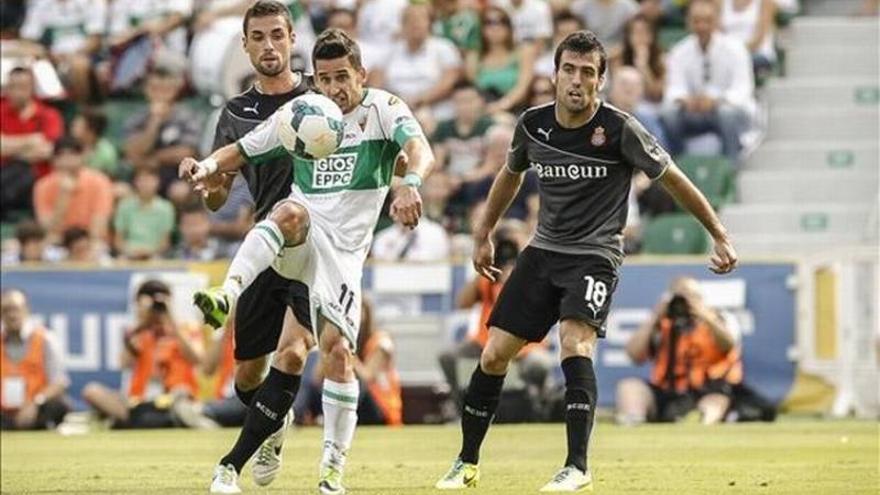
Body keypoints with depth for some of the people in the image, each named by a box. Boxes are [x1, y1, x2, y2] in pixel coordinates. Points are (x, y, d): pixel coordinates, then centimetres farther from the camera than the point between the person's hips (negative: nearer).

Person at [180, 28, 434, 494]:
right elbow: (241, 150, 14)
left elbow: (420, 149, -21)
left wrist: (409, 184, -44)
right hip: (300, 243, 1)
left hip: (343, 250, -1)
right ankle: (227, 294, -49)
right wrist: (209, 165, -9)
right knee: (291, 211, -34)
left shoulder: (383, 107, -3)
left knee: (337, 347, -15)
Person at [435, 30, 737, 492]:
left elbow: (673, 179, -4)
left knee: (575, 342, -28)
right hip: (543, 251, 5)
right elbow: (510, 174, 20)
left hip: (595, 255, -5)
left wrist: (720, 237, -2)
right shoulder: (533, 124, -1)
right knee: (493, 355, 2)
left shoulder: (619, 129, -14)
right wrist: (483, 235, 26)